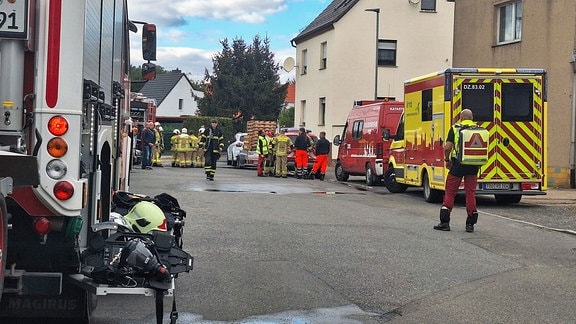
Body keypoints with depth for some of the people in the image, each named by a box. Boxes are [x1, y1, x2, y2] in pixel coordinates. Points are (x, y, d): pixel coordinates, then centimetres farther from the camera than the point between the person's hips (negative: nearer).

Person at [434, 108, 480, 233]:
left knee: (450, 192, 7)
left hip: (457, 164, -2)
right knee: (470, 193, 8)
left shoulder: (455, 128, -1)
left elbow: (447, 147, -10)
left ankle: (445, 222, 6)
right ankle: (470, 224, 8)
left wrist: (447, 160, 7)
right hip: (473, 166, 2)